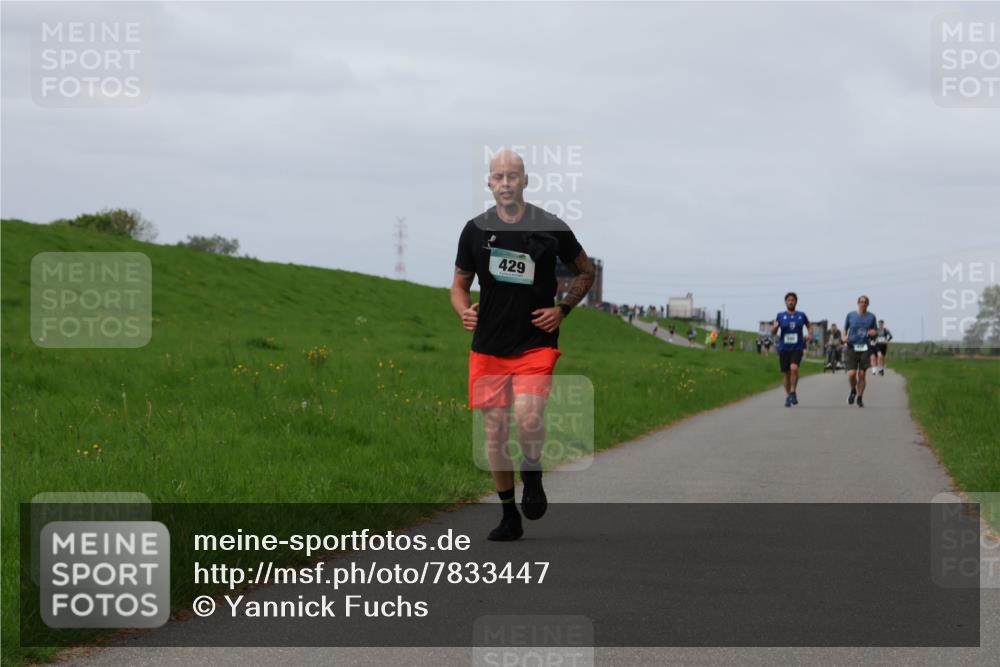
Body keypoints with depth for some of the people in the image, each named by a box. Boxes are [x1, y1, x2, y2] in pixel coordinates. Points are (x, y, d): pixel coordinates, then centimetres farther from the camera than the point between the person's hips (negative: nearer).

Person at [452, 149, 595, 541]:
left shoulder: (551, 228, -1)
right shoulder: (475, 230, 5)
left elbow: (586, 271, 13)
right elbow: (459, 284, 15)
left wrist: (562, 309, 0)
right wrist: (465, 311, -7)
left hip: (536, 343, -3)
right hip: (488, 346, 3)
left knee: (528, 415, -24)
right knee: (495, 432, 4)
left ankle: (533, 478, 5)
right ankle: (509, 517, 17)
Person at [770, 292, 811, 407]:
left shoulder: (801, 316, 6)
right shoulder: (780, 316, 5)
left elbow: (808, 326, 25)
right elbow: (773, 333, 5)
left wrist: (810, 335, 5)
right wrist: (775, 327, -17)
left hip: (797, 348, -1)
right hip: (784, 348, 1)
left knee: (794, 368, -25)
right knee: (787, 373, 6)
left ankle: (793, 392, -14)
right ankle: (788, 396, 23)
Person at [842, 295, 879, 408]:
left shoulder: (871, 317, 6)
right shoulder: (850, 315, 5)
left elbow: (874, 332, 14)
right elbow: (845, 329, 15)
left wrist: (873, 333, -10)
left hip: (864, 349, 1)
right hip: (851, 347, -1)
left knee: (862, 375, 0)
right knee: (851, 374, -12)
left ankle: (860, 398, 15)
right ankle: (853, 390, 19)